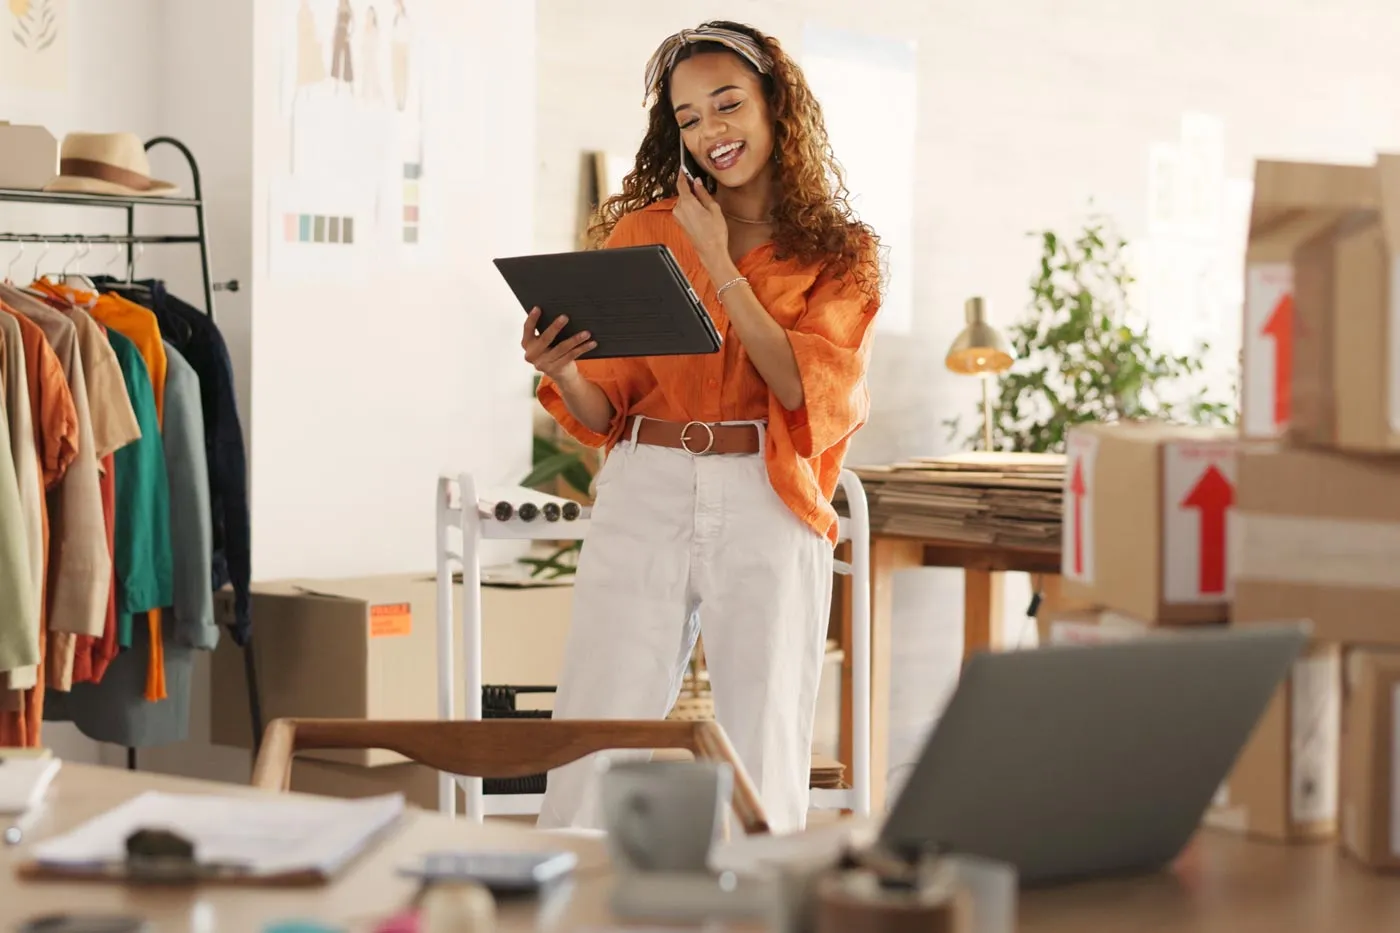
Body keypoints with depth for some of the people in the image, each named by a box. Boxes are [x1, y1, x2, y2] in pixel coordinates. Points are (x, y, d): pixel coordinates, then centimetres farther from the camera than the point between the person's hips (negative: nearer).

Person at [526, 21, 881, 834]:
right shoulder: (643, 230, 11)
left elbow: (806, 388, -8)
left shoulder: (842, 254, 7)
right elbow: (605, 411, 10)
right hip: (644, 499, 1)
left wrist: (719, 265, -7)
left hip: (769, 509, -1)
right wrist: (558, 370, -12)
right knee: (593, 761, -6)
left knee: (763, 762, -1)